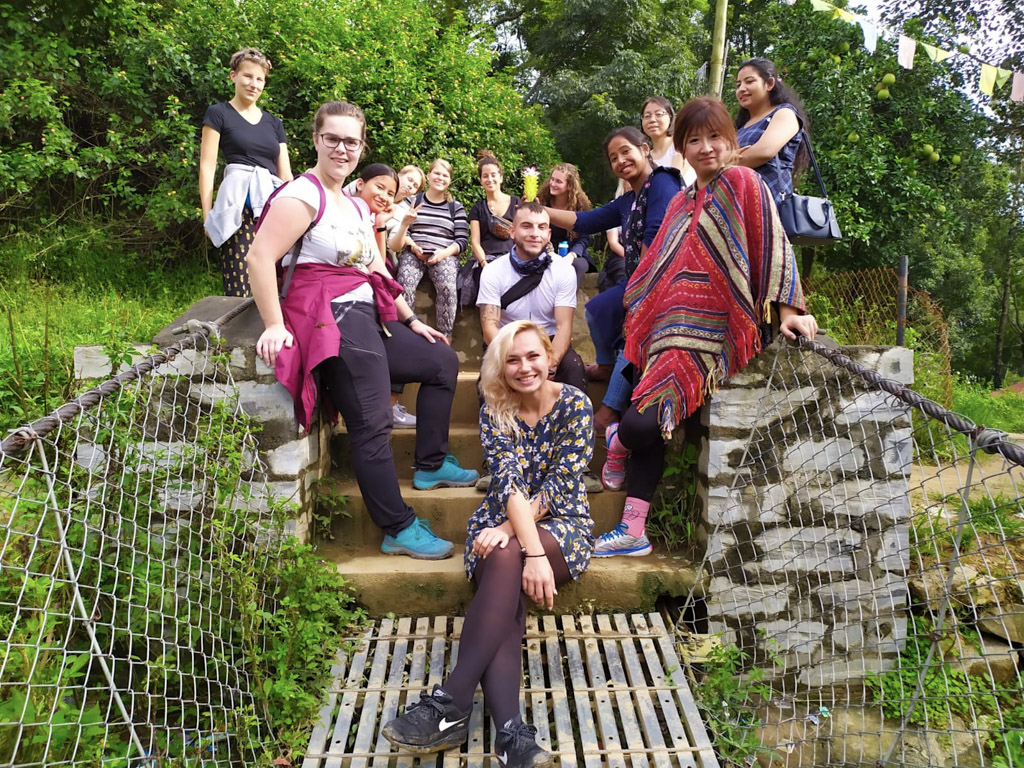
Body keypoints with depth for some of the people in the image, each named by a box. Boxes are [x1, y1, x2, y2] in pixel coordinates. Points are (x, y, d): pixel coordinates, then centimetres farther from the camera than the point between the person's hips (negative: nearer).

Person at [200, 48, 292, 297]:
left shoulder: (274, 123, 23)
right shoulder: (218, 114, 10)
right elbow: (207, 166, 3)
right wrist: (208, 214, -7)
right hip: (239, 206, -4)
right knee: (240, 288, -14)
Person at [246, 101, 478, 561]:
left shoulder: (357, 207, 19)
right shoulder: (303, 195, -9)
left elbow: (377, 270, 23)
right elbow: (259, 257, -19)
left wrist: (411, 321, 20)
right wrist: (274, 326, -23)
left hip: (366, 316, 10)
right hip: (331, 320, -10)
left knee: (443, 361, 17)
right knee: (372, 425, -15)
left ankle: (430, 465, 23)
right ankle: (399, 531, -6)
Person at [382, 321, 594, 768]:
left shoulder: (574, 404, -6)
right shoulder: (494, 411, -2)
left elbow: (559, 483, -12)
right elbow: (508, 483, -16)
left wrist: (512, 532, -24)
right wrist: (532, 554, -31)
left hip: (563, 526, -1)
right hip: (500, 524, 2)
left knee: (505, 557, -34)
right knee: (505, 563, -33)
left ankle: (450, 703, -38)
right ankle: (511, 731, -46)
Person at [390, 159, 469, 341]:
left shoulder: (456, 207, 13)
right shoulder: (414, 201, 15)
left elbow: (462, 240, 6)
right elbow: (401, 231, 10)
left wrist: (444, 253, -12)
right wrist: (412, 245, -11)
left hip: (444, 256, -1)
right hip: (413, 253, 1)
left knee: (448, 287, -32)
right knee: (404, 285, -31)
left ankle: (446, 337, -25)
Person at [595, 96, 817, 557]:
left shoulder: (743, 183, -1)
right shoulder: (682, 203, 20)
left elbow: (773, 246, -9)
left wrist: (786, 311, -17)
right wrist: (642, 322, 22)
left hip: (712, 337, -7)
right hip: (671, 332, 7)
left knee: (644, 423, -18)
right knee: (647, 425, 1)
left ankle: (617, 444, 16)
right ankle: (632, 532, 10)